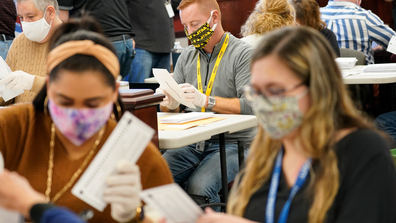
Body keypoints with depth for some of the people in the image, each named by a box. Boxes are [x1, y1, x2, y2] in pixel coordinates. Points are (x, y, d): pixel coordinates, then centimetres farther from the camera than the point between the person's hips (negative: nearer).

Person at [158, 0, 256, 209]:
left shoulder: (243, 54, -4)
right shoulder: (187, 56, 16)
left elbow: (251, 105, -16)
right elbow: (170, 107, 16)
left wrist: (206, 101, -25)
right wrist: (169, 104, -9)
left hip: (232, 143, -5)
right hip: (192, 143, 5)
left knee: (197, 187, -31)